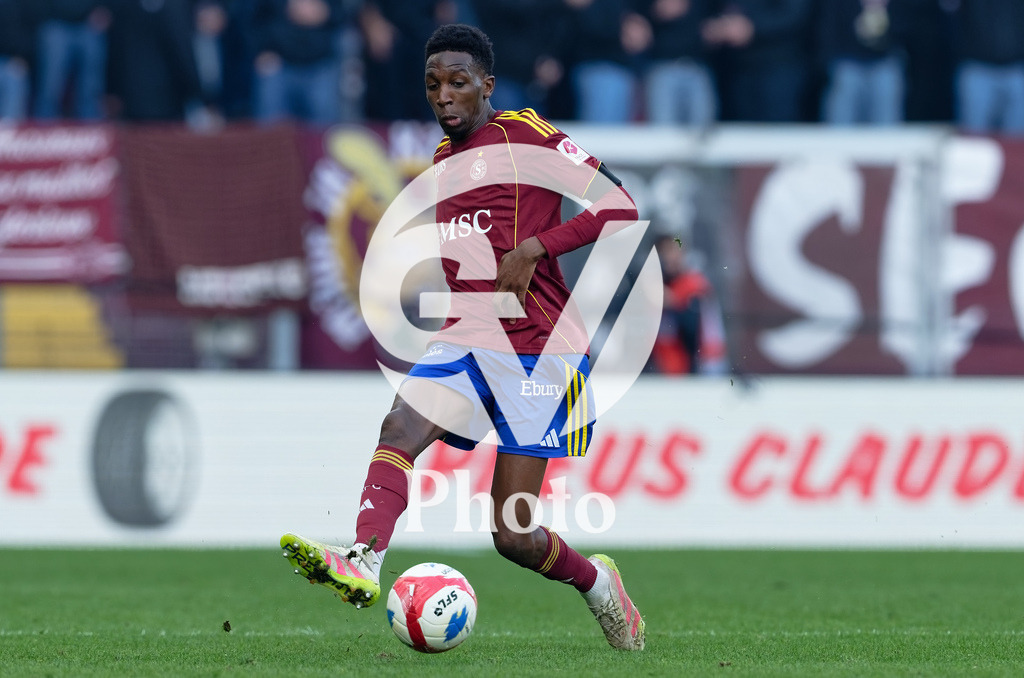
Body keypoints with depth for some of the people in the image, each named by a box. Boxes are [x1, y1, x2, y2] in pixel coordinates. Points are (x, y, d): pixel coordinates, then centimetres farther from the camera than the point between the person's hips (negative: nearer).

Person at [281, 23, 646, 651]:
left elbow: (620, 209, -12)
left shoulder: (528, 136, -5)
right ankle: (363, 563, -44)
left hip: (539, 350, -6)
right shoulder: (443, 159, 16)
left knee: (513, 535, -4)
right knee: (399, 429, -27)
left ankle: (597, 582, 25)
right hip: (465, 341, 6)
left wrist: (533, 248, -18)